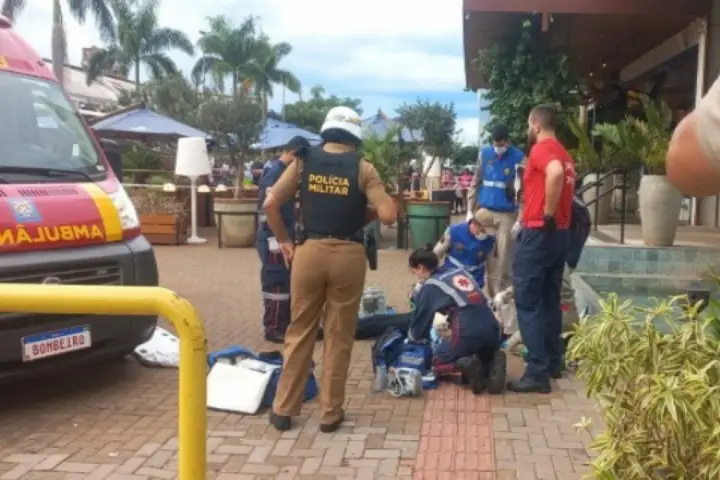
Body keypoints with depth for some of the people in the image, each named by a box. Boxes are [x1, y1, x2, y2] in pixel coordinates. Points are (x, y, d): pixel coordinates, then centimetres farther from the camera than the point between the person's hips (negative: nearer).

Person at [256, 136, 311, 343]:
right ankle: (274, 329, 5)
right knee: (277, 283, -4)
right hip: (275, 240, -10)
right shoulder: (274, 172, -16)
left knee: (287, 283, 15)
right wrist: (275, 241, -22)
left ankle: (284, 324, 25)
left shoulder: (284, 171, 15)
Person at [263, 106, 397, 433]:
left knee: (300, 331, 13)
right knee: (339, 336, 9)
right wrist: (363, 214, 10)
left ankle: (283, 409, 19)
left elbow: (270, 204, 0)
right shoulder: (362, 168, -2)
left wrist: (284, 241, 11)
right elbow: (388, 215, -10)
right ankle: (330, 413, 17)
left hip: (309, 251, 2)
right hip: (347, 255, -2)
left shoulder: (304, 161, 4)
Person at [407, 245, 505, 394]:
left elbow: (419, 319, 15)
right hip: (492, 330, 5)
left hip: (468, 333, -5)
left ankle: (466, 365, -10)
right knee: (483, 357, 34)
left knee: (437, 361, 21)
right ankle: (492, 364, -2)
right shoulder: (460, 271, 22)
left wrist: (413, 339, 36)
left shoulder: (428, 286, 6)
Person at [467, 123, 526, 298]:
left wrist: (520, 219, -14)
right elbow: (475, 183, 7)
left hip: (507, 214, -3)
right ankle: (491, 295, 18)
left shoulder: (518, 157, -8)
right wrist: (470, 210, 5)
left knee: (503, 258, 0)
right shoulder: (484, 154, 3)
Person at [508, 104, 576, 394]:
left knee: (528, 302, -5)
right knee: (550, 300, 16)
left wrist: (547, 215, -24)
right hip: (560, 233, 9)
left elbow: (555, 174, -33)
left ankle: (538, 373, -6)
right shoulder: (563, 153, 17)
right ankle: (553, 361, 23)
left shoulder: (541, 149, -12)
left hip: (539, 233, -9)